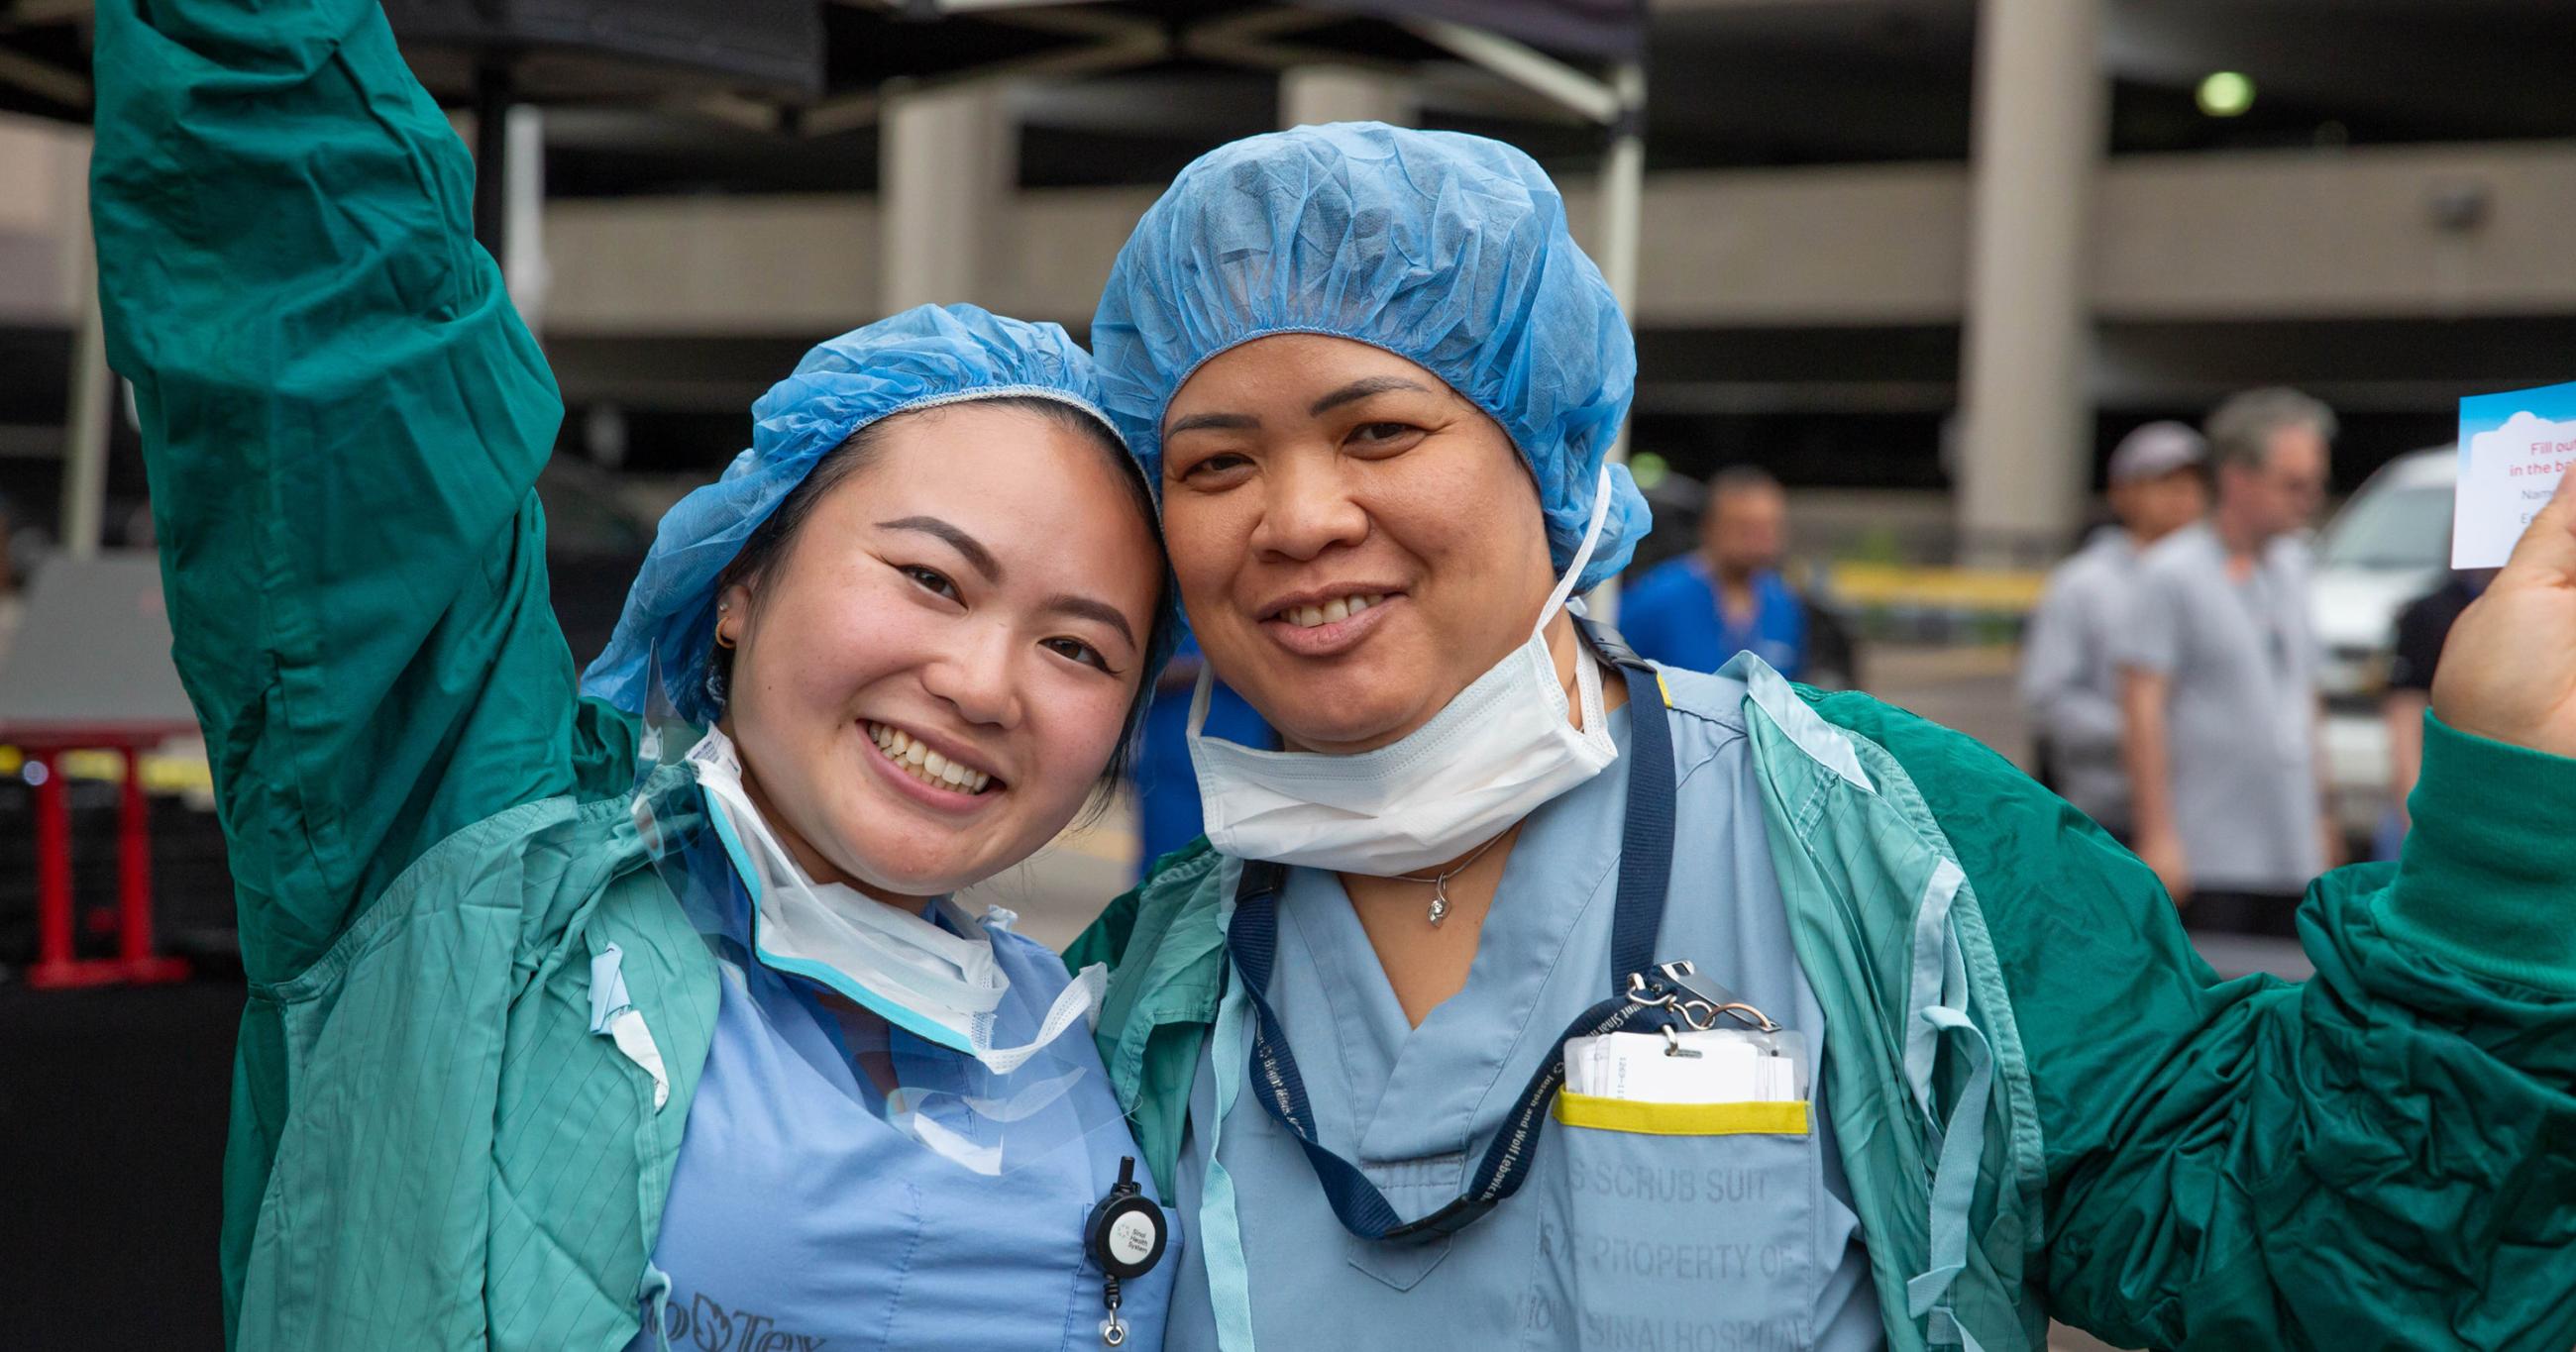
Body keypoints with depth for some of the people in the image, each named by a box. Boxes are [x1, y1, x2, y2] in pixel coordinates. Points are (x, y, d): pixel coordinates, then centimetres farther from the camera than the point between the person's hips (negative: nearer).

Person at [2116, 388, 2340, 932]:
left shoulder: (2292, 566, 15)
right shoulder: (2172, 575, -8)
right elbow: (2142, 709, -12)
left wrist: (2322, 815, 20)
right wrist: (2157, 837, -16)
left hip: (2294, 853, 7)